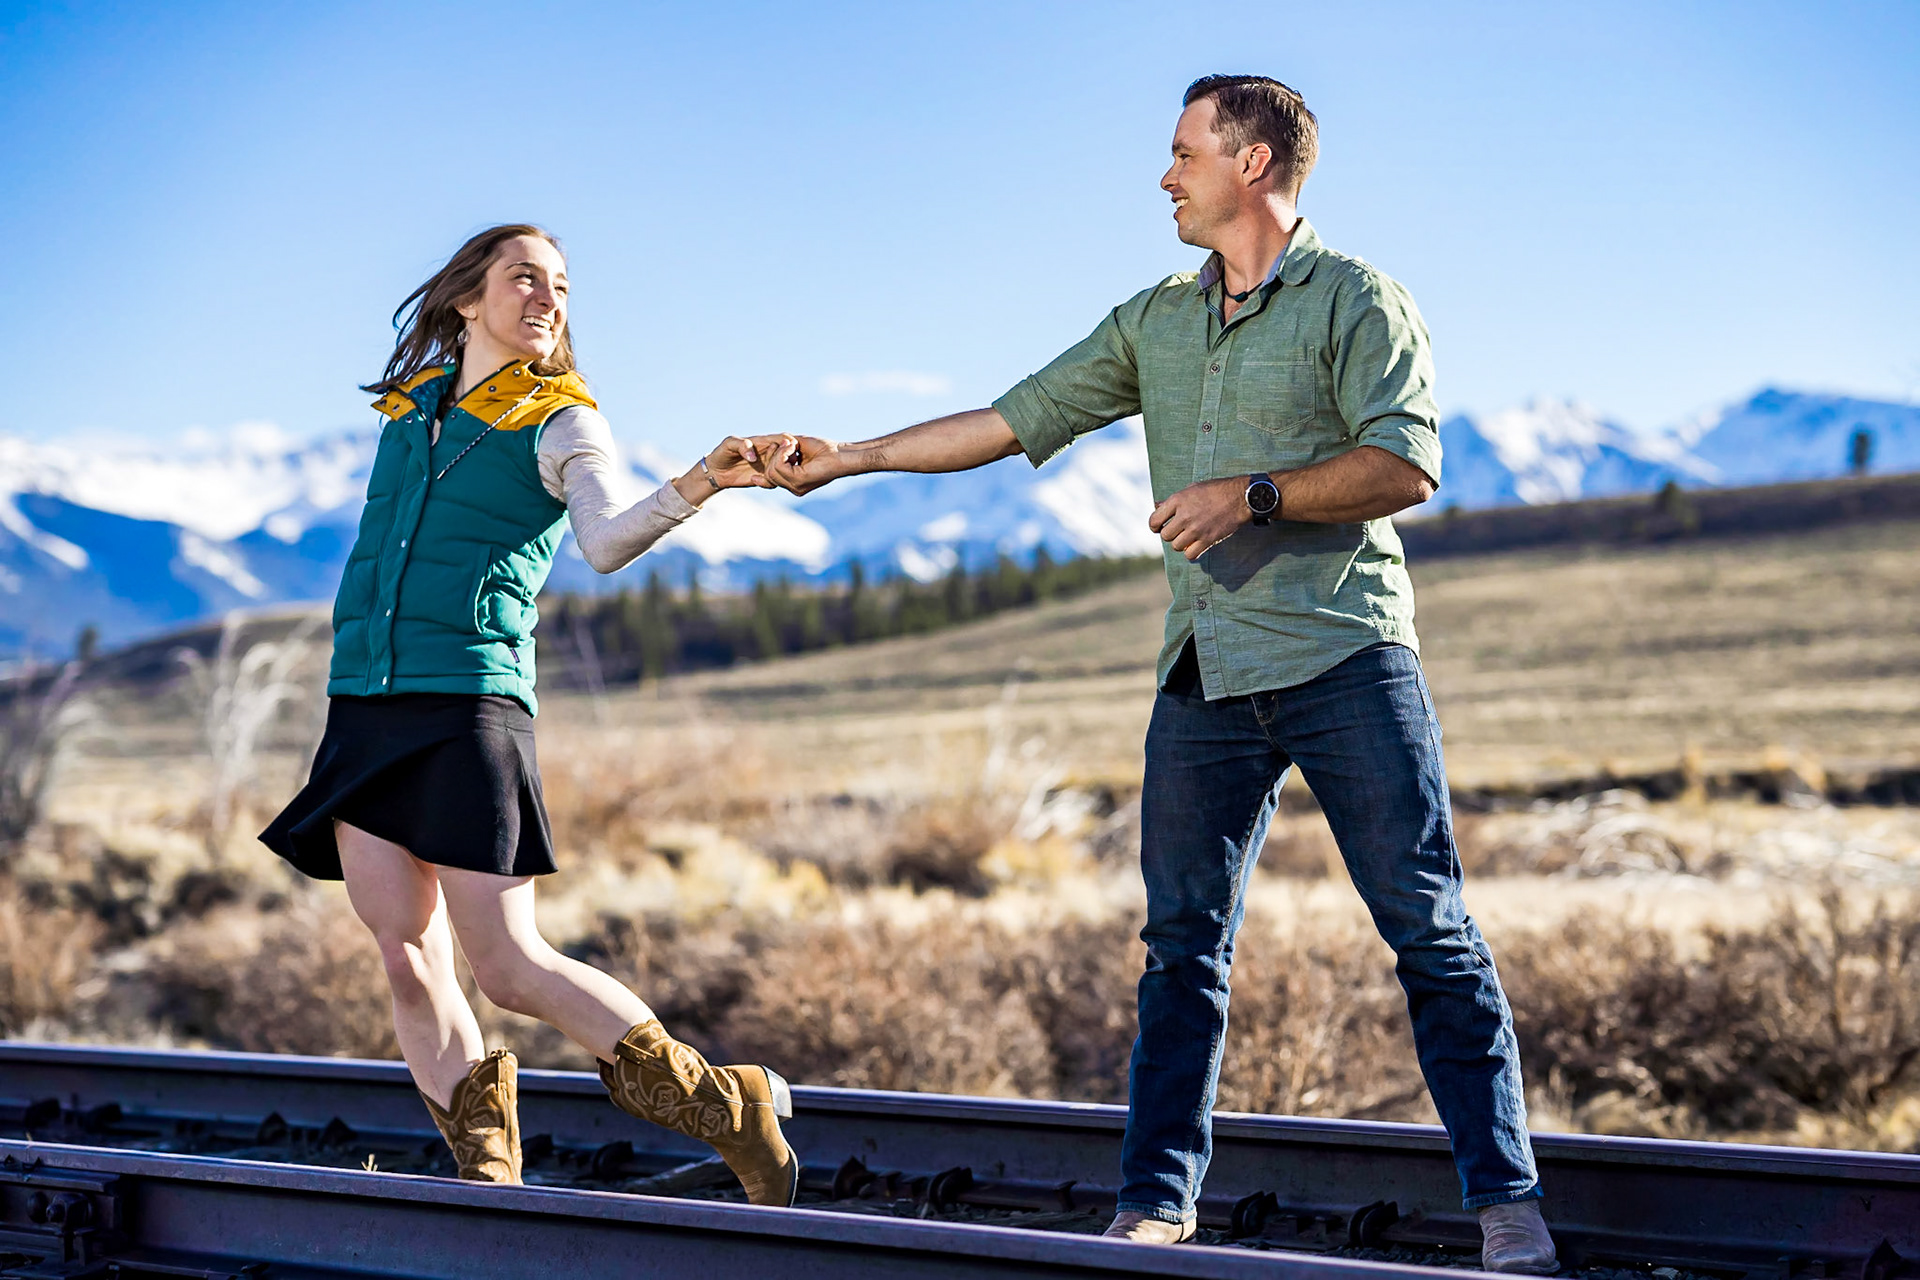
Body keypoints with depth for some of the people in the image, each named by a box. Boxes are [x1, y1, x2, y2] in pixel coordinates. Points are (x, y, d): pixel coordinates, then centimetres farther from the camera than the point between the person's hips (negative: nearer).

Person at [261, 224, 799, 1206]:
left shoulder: (560, 424, 3)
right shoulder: (408, 406, 17)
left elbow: (608, 540, -17)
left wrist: (694, 488, -34)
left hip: (469, 701, -5)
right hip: (362, 709, 5)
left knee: (511, 966, -10)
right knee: (406, 958, -2)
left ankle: (729, 1110, 1)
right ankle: (488, 1185, 6)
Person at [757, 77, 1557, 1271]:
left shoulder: (1355, 301, 0)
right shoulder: (1155, 321, 18)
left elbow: (1406, 465, -12)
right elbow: (1013, 420, 19)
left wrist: (1252, 496, -18)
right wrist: (848, 457, 16)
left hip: (1344, 654, -5)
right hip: (1206, 677, 6)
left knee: (1430, 929, -5)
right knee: (1183, 942, 5)